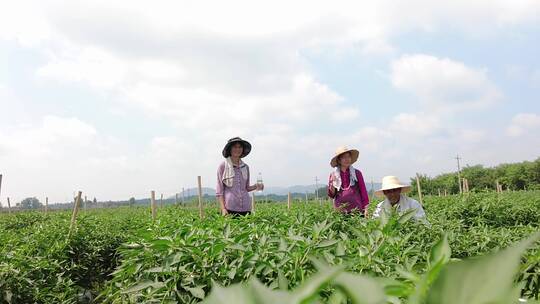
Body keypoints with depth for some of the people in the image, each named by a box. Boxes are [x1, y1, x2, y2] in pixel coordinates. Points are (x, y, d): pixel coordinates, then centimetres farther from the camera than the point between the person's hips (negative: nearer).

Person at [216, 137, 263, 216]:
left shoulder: (245, 167, 11)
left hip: (245, 208, 4)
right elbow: (219, 191, -1)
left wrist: (256, 186, 0)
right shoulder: (223, 166, -1)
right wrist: (223, 209, -10)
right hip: (230, 208, -4)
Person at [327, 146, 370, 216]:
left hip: (356, 210, 0)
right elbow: (331, 195, 9)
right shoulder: (333, 174, 6)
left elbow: (363, 191, 7)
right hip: (340, 211, 1)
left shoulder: (357, 173, 4)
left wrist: (365, 208, 3)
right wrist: (332, 185, -9)